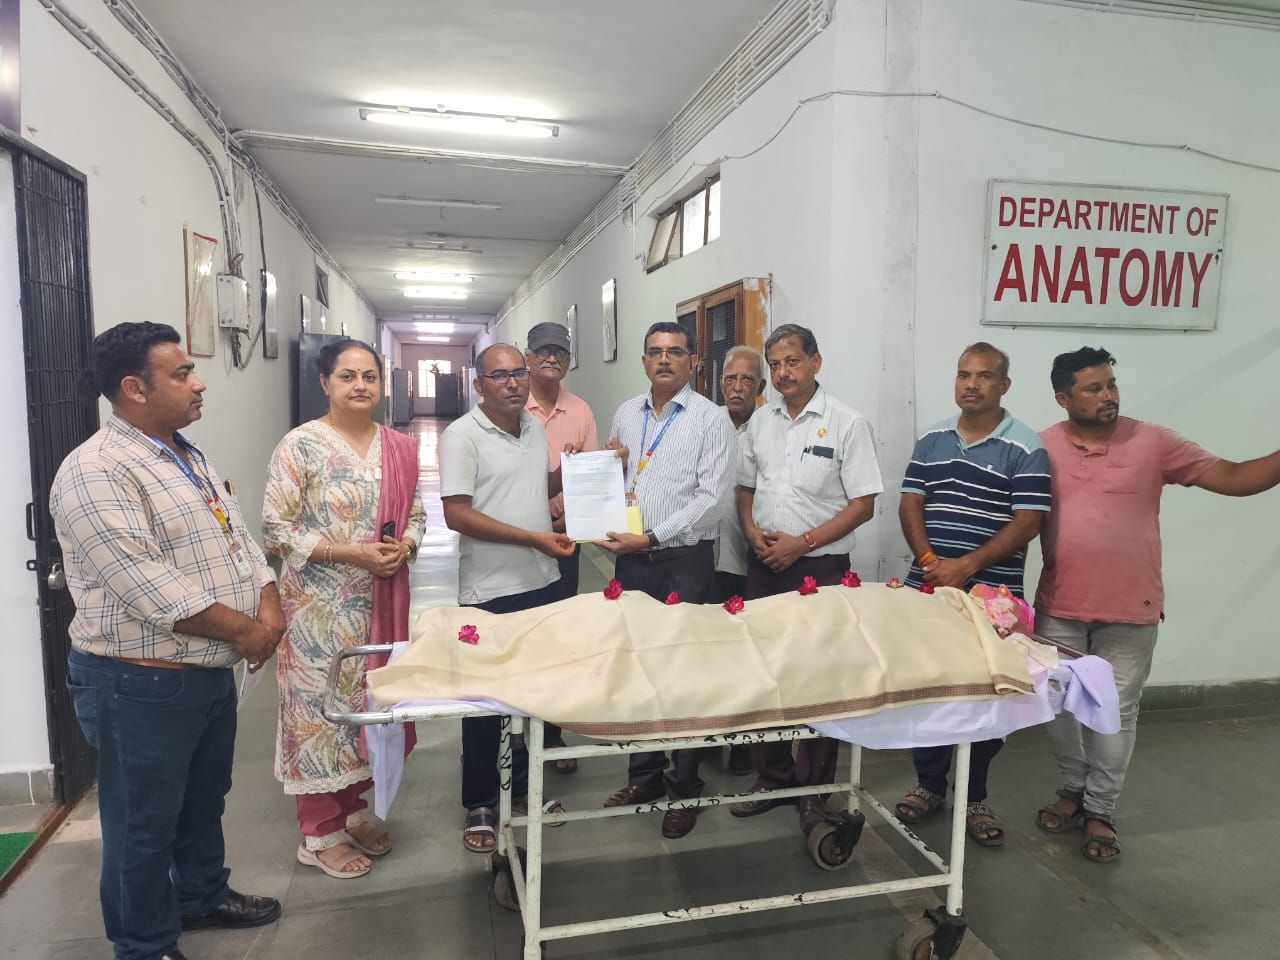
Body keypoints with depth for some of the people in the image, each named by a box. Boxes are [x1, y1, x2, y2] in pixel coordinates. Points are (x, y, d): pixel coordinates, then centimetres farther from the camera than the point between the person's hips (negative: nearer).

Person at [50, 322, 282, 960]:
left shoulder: (190, 457, 9)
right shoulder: (95, 473, -20)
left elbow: (238, 537, 12)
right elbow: (151, 590, -27)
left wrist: (269, 604, -6)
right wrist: (244, 631, -19)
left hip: (212, 672, 8)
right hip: (141, 686, -8)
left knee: (204, 801, 24)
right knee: (144, 824, 11)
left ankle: (203, 896, 46)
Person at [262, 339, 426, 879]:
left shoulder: (399, 448, 5)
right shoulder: (301, 446, -11)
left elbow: (415, 514, 13)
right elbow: (276, 529, -13)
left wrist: (404, 546, -10)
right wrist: (352, 554, -20)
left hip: (381, 602, 6)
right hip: (321, 605, -5)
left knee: (368, 702, 16)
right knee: (321, 706, 5)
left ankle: (354, 809, 35)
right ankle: (320, 834, 21)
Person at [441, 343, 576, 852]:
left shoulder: (536, 427, 9)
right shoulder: (462, 435, -11)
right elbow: (456, 514, -19)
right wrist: (533, 538, -21)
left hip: (543, 582, 7)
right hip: (491, 592, -6)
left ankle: (522, 783, 36)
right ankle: (480, 805, 23)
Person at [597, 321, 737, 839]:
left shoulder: (712, 420, -5)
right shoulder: (625, 414, 11)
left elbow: (709, 497, -12)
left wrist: (649, 537, -17)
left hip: (684, 563, -5)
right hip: (631, 561, 5)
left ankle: (684, 787, 18)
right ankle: (644, 774, 28)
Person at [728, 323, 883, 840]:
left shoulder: (846, 423, -6)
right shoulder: (760, 421, 9)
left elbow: (862, 504, -9)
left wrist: (803, 542, -15)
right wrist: (753, 533, -3)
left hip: (819, 567, -5)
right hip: (763, 565, 5)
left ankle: (815, 789, 20)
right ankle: (771, 777, 27)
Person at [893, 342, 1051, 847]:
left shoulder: (1026, 448, -4)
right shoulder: (931, 439, 9)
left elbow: (1028, 522, -10)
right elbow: (910, 504, 6)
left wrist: (968, 565, -19)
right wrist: (928, 559, -11)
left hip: (991, 594, -3)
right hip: (927, 589, 4)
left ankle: (973, 797, 23)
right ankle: (928, 784, 27)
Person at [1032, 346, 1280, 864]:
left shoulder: (1153, 442, -5)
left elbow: (1232, 477, -5)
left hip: (1130, 613, -1)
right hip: (1058, 609, 1)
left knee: (1116, 713, 9)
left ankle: (1100, 810, 26)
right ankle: (1073, 789, 35)